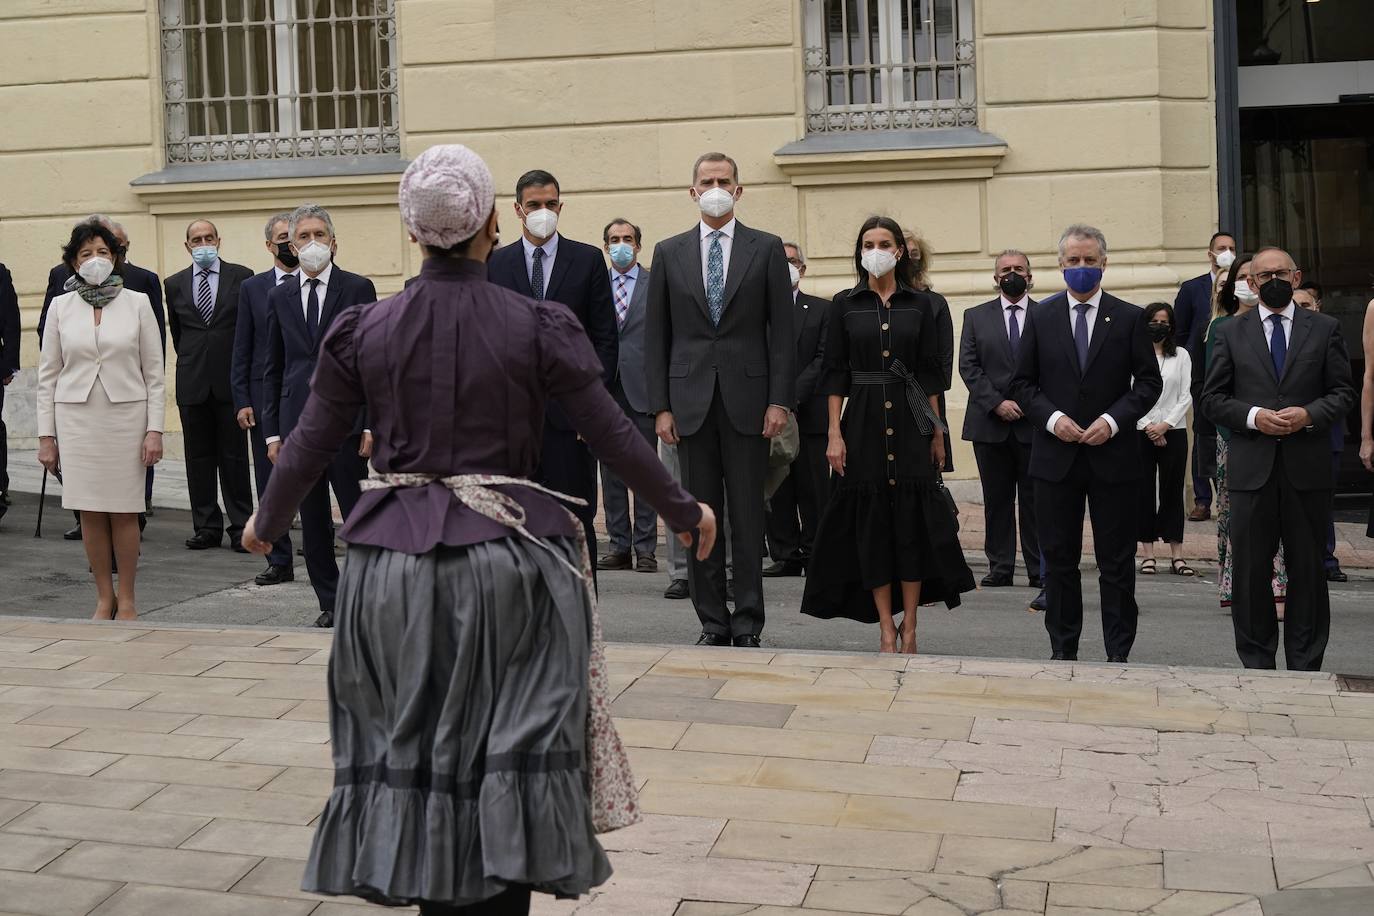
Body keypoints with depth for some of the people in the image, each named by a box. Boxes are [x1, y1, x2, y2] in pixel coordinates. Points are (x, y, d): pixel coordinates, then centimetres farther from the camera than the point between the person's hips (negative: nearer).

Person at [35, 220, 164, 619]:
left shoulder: (137, 303, 2)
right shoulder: (61, 306, 5)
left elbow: (154, 373, 2)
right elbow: (48, 374, 7)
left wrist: (154, 429, -5)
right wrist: (46, 435, 2)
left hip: (126, 415, -1)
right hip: (76, 418, 1)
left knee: (124, 511, 0)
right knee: (90, 512, 4)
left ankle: (127, 600, 12)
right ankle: (104, 598, 15)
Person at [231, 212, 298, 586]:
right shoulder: (252, 288, 9)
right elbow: (242, 350, 8)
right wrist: (242, 401, 0)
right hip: (265, 397, 2)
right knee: (270, 482, 5)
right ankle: (280, 561, 13)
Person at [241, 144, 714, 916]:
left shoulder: (364, 330, 0)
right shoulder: (537, 325, -6)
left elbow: (310, 445, 6)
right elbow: (614, 435, -2)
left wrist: (268, 522, 25)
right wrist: (684, 512, 12)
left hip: (396, 561, 2)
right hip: (506, 555, -2)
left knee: (410, 751, 14)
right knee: (509, 755, 8)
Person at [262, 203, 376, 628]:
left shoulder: (358, 288, 0)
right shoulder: (279, 296, 11)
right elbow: (273, 367, 13)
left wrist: (372, 424, -9)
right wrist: (272, 431, 7)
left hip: (346, 418, -4)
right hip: (298, 421, 4)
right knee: (312, 521, 7)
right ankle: (330, 601, 16)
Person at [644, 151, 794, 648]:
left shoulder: (766, 249, 5)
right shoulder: (669, 252, 9)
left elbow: (782, 330, 2)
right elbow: (656, 335, 8)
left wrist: (780, 400, -6)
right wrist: (661, 406, 0)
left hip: (747, 400, -2)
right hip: (691, 400, 2)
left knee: (748, 517, 1)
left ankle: (747, 625, 7)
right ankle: (712, 622, 13)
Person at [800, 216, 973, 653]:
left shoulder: (920, 304, 6)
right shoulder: (844, 303, 4)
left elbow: (929, 371, 7)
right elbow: (835, 372, 2)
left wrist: (937, 430, 3)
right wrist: (834, 433, -5)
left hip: (910, 420, 0)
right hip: (863, 421, 0)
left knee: (913, 519, -1)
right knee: (871, 522, 1)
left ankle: (909, 628, 6)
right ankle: (886, 627, 8)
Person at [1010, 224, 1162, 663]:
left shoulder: (1129, 318, 3)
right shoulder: (1041, 317, 7)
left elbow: (1149, 381, 2)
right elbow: (1022, 383, 7)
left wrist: (1113, 420, -12)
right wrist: (1052, 417, -10)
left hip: (1113, 455, -1)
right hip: (1056, 457, 1)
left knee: (1116, 562, 3)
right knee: (1059, 561, 6)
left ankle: (1119, 654, 11)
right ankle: (1063, 651, 16)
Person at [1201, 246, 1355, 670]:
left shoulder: (1325, 329, 8)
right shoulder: (1231, 333, 8)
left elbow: (1343, 391, 6)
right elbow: (1212, 398, 6)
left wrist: (1309, 414, -13)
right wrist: (1253, 416, -11)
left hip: (1308, 467, 0)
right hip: (1251, 469, 0)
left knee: (1307, 570, 5)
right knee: (1251, 571, 3)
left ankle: (1305, 665, 14)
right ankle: (1256, 664, 13)